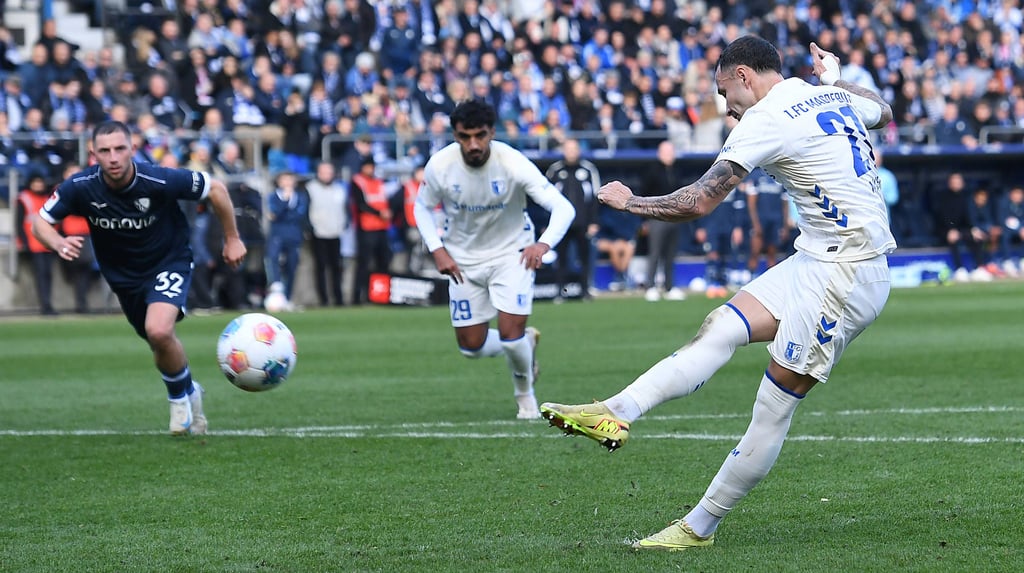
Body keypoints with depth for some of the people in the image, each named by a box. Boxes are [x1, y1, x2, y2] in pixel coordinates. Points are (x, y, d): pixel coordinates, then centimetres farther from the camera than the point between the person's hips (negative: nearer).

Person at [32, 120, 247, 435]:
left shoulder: (159, 181, -29)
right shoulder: (81, 187, -22)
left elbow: (216, 189, -14)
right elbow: (40, 222, -9)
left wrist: (232, 238, -3)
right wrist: (59, 243, -31)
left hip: (169, 261, -4)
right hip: (123, 276, 4)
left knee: (159, 330, -27)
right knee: (162, 344, 15)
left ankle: (181, 395, 0)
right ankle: (187, 392, 45)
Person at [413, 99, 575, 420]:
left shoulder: (513, 164, -26)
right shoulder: (439, 166, -19)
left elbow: (563, 208, -28)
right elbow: (422, 207, 1)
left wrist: (544, 243, -47)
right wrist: (437, 249, -13)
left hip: (512, 253, -3)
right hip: (463, 258, 3)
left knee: (510, 334, -16)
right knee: (471, 347, 3)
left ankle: (525, 393, 15)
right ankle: (526, 342, 36)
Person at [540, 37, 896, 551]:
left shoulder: (765, 121, -13)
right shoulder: (833, 98, 12)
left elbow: (698, 203, -16)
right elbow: (883, 113, 36)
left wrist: (629, 202, -1)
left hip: (847, 276, -9)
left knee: (773, 408, -7)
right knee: (722, 327, -3)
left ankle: (699, 527, -10)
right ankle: (617, 413, -12)